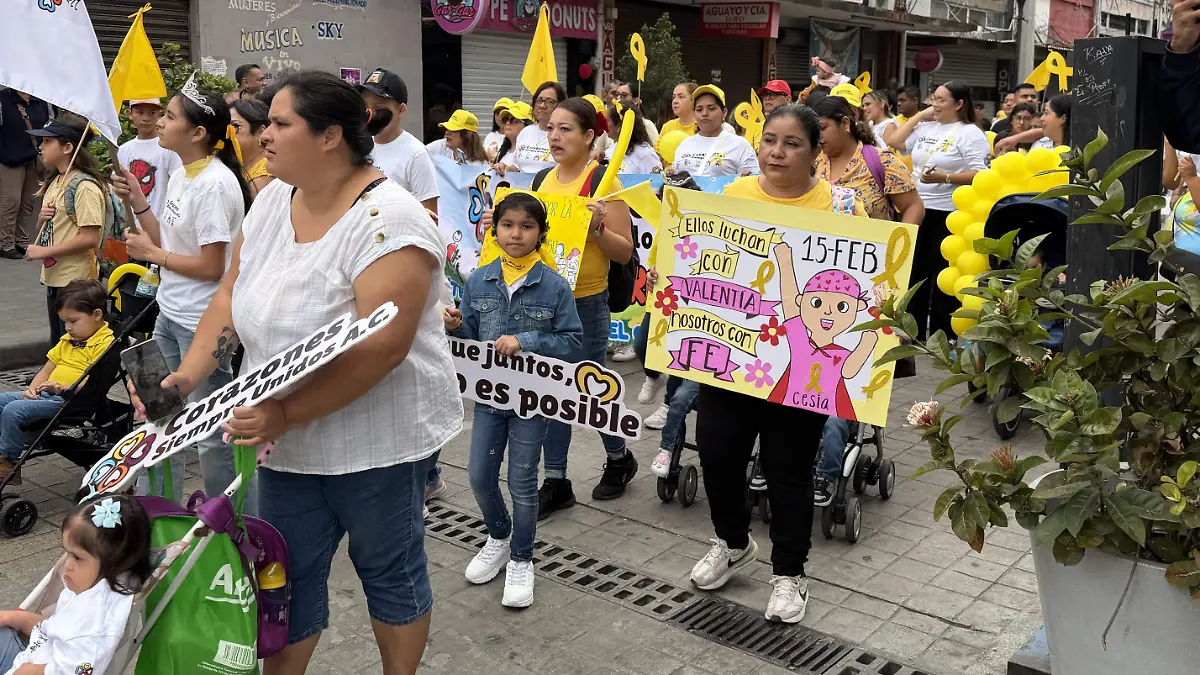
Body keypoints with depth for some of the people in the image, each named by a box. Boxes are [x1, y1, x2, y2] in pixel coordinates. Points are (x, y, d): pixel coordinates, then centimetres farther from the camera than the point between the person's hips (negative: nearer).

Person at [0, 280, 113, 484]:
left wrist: (64, 388, -24)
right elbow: (47, 369, 22)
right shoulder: (68, 340, 20)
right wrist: (32, 389, 4)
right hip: (46, 393, 10)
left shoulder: (105, 344, -13)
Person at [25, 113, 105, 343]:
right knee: (58, 343, 19)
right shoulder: (55, 181, 11)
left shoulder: (85, 186, -18)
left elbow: (90, 238, -24)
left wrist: (44, 251, -19)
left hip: (75, 281, -9)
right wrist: (42, 218, -2)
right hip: (54, 276, 9)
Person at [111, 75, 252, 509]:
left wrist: (153, 255, -9)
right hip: (170, 315, 10)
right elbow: (168, 243, 12)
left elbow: (211, 266, -21)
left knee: (213, 433, 1)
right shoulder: (179, 175, 10)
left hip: (202, 324, -10)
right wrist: (136, 202, 3)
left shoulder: (216, 184, -19)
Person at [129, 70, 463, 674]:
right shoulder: (273, 200, 3)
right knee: (287, 577, 16)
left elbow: (382, 347, -28)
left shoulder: (386, 220, -22)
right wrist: (187, 376, -6)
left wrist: (287, 412, -29)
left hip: (377, 438, -6)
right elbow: (232, 296, 7)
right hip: (287, 440, 6)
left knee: (388, 571, 14)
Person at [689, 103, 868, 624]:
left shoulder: (838, 204, -5)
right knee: (716, 450, 9)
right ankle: (732, 543, 37)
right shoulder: (734, 194, 6)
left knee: (788, 466, 6)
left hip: (798, 361, -3)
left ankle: (789, 572, 26)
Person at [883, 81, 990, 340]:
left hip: (948, 214, -7)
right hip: (916, 209, 7)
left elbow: (979, 175, -12)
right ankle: (913, 334, 21)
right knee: (914, 272, 11)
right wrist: (920, 115, 9)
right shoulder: (926, 127, 13)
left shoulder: (970, 133, -6)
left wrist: (944, 178, -23)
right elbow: (894, 141, 9)